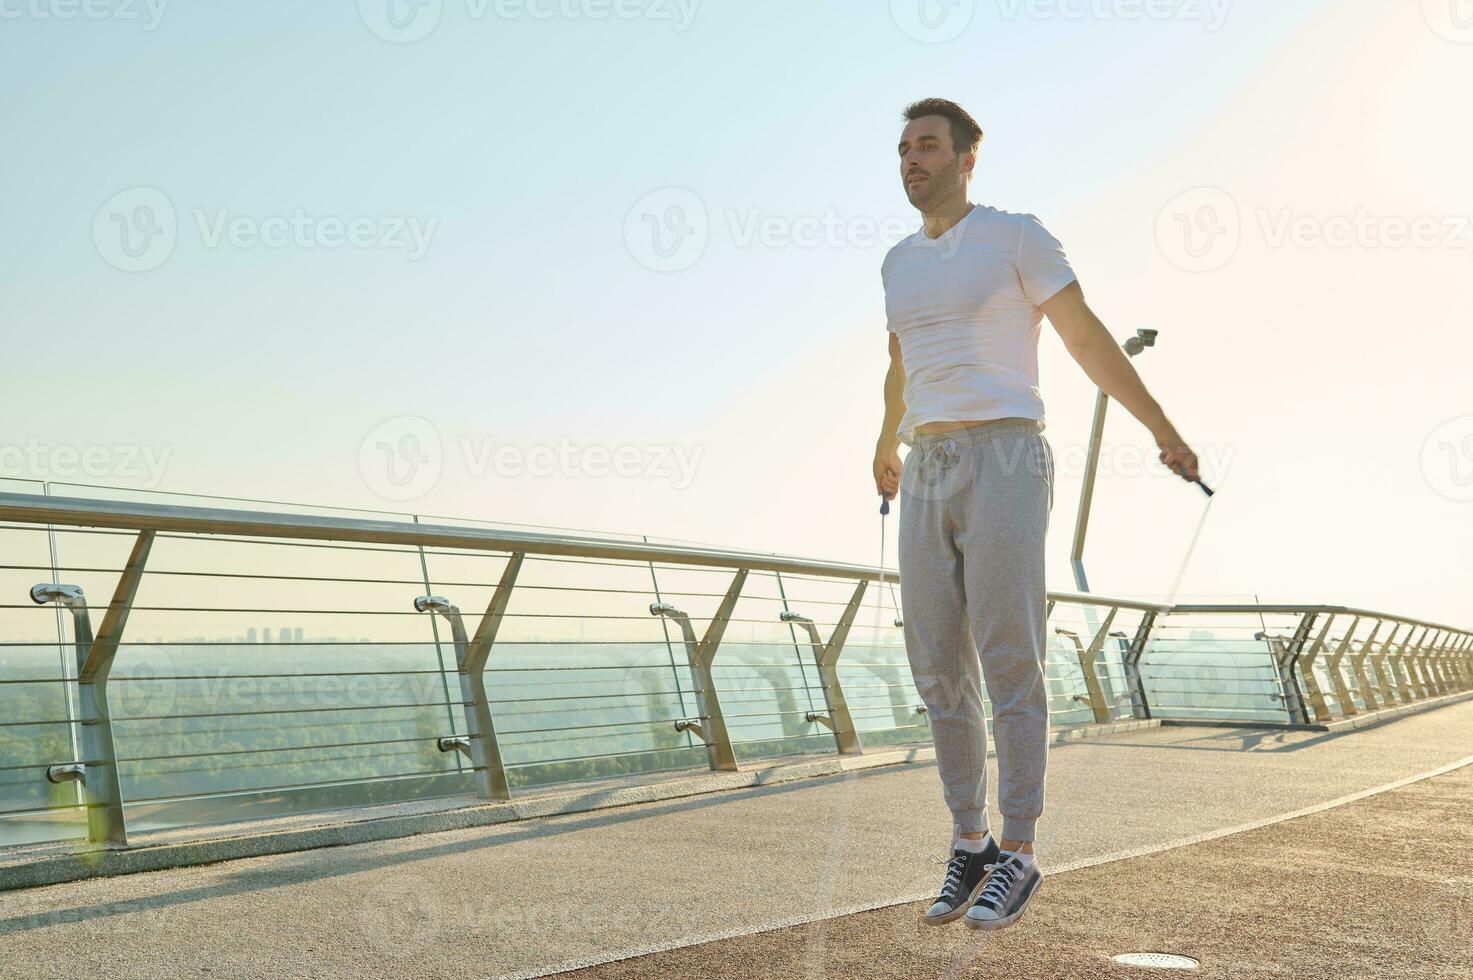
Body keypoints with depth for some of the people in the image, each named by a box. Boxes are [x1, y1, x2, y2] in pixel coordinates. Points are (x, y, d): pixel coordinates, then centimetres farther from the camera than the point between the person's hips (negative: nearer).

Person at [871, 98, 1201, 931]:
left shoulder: (1018, 236, 1)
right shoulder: (901, 262, 19)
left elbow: (1089, 339, 2)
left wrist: (1163, 429, 3)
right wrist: (887, 445, 49)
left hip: (1006, 466, -6)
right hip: (932, 480, 6)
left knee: (1009, 664, -9)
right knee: (939, 667, 1)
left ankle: (1017, 856, 1)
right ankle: (971, 846, 12)